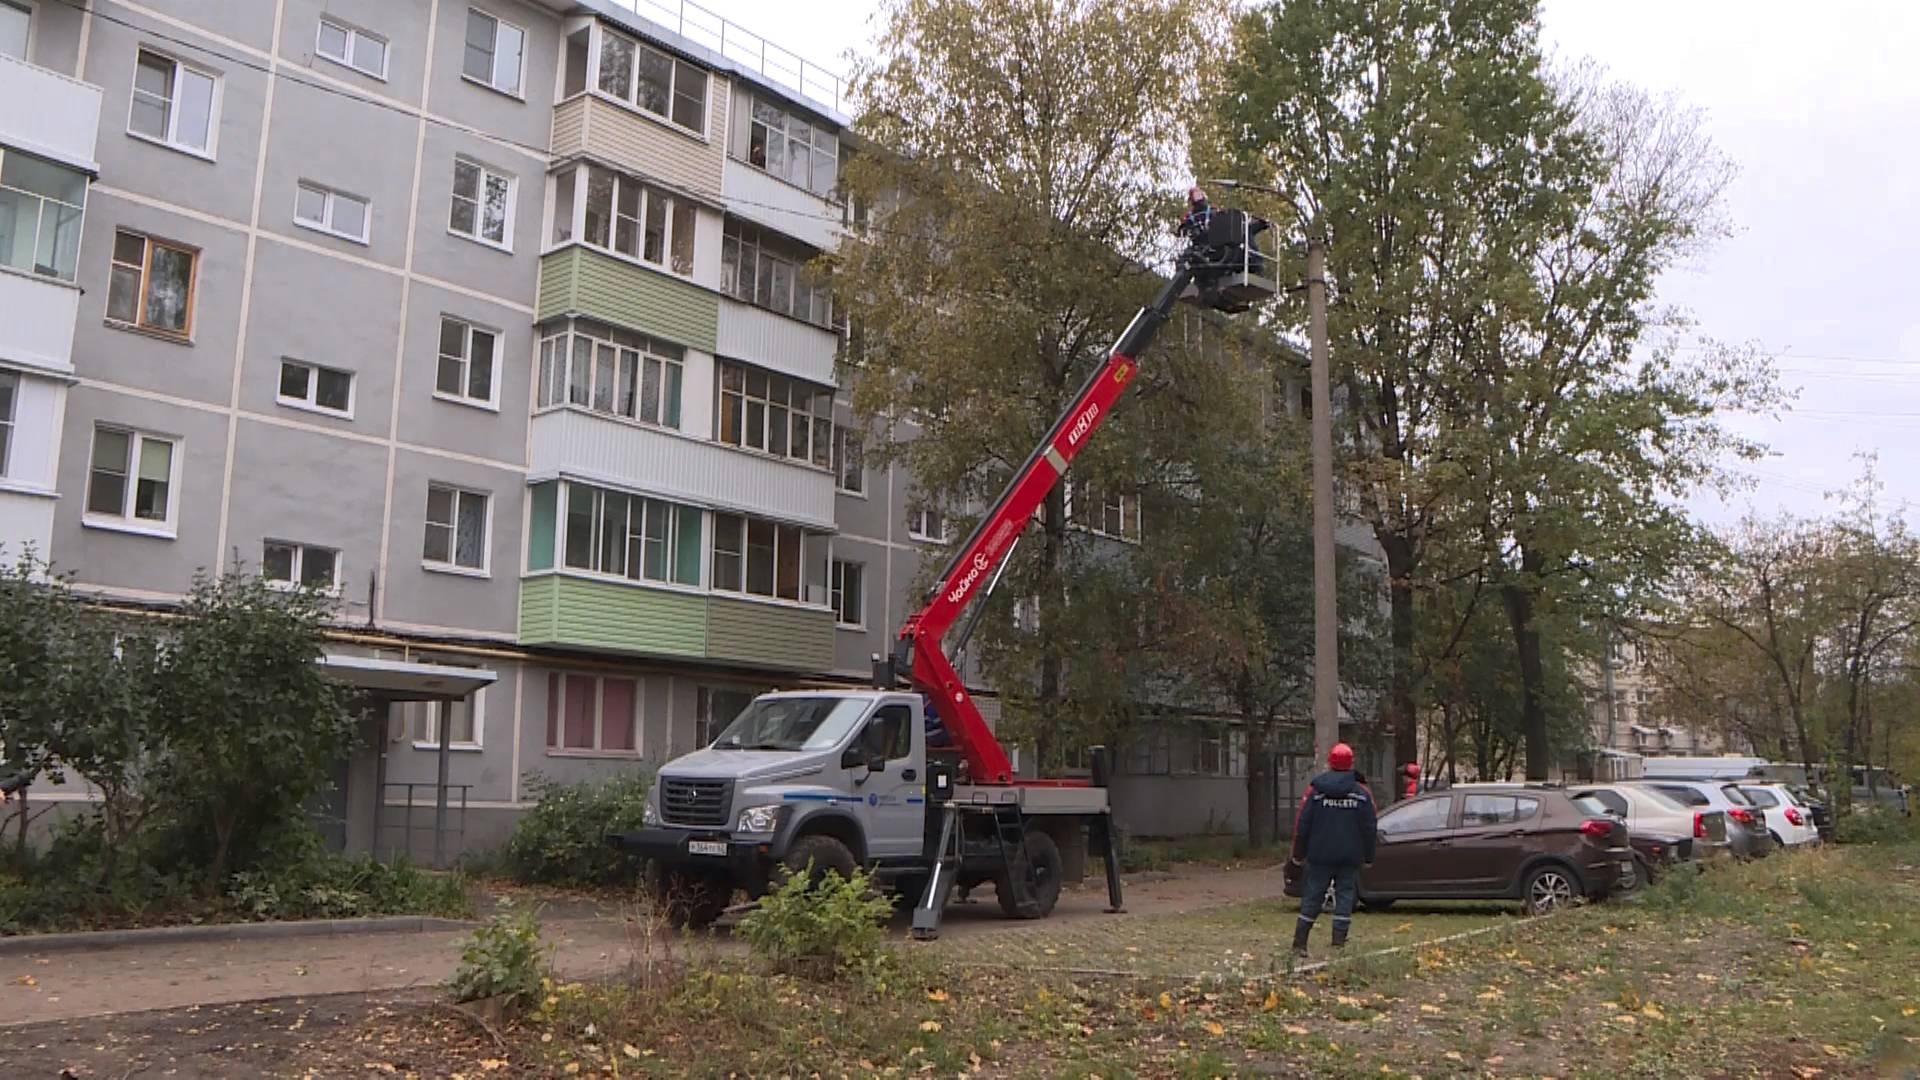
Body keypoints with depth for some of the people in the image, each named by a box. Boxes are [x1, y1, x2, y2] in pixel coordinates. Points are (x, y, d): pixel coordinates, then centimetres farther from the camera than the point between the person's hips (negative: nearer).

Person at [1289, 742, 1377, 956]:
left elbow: (1302, 825, -1)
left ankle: (1299, 943, 6)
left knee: (1312, 898, 6)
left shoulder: (1315, 790, -3)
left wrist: (1298, 854, 7)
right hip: (1350, 858, 0)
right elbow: (1369, 828, 3)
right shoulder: (1362, 792, 0)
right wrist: (1368, 857, 11)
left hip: (1320, 856, 0)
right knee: (1345, 895, 5)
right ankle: (1338, 942, 0)